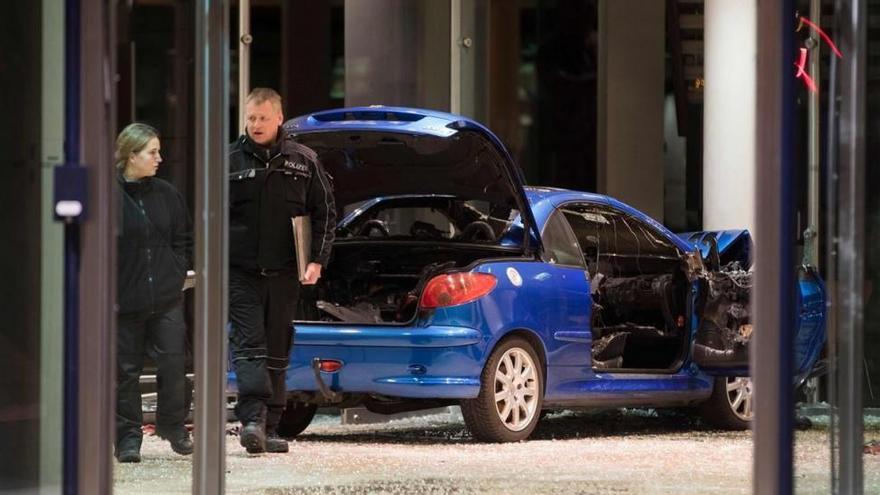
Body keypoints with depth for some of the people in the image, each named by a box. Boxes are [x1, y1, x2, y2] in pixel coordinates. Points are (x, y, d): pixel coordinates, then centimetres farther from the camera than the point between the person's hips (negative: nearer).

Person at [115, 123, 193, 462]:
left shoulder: (166, 195, 9)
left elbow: (184, 239, 20)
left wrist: (177, 272, 7)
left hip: (166, 300, 3)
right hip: (124, 301, -3)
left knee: (173, 363, -1)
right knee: (126, 370, 3)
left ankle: (173, 426, 19)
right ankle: (128, 439, 11)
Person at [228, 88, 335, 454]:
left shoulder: (303, 161, 6)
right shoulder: (230, 161, 3)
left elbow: (325, 212, 10)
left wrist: (317, 259, -1)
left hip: (284, 272, 2)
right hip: (240, 272, -2)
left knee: (277, 351, 7)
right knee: (248, 345, -13)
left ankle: (269, 427, 13)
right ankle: (253, 419, -23)